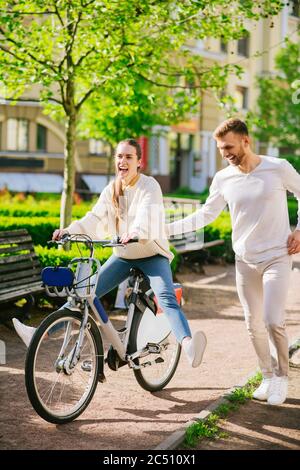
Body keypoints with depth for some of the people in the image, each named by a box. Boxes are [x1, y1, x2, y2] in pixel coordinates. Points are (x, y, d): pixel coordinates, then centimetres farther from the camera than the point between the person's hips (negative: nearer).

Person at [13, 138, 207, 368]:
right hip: (123, 256, 6)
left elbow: (147, 213, -32)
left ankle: (188, 345, -49)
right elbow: (95, 219, -3)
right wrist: (70, 230, -22)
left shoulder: (149, 186, -12)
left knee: (167, 298, -29)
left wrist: (136, 232, -54)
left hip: (152, 255, -5)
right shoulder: (111, 190, 5)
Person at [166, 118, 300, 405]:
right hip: (245, 261, 4)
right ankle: (267, 376, 27)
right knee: (254, 325, 8)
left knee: (273, 321, -14)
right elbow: (205, 215, 7)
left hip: (277, 258, -3)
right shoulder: (223, 179, -1)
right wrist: (167, 228, -2)